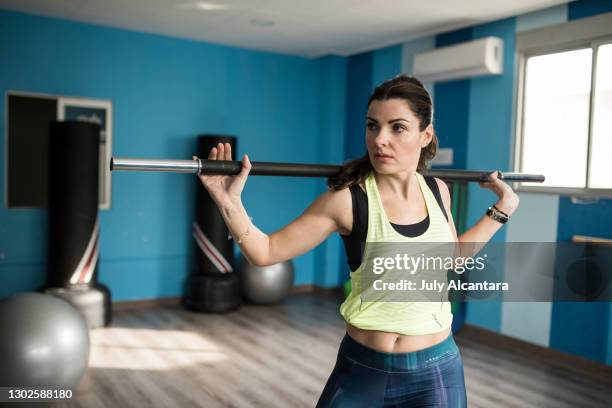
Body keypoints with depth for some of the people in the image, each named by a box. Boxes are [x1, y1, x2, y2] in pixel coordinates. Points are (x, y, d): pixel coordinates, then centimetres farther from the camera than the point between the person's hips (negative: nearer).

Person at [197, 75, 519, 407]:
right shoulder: (347, 199, -16)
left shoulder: (437, 191, -3)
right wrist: (229, 201, -25)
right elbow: (266, 252, -12)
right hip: (362, 369, -3)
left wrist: (502, 209, 17)